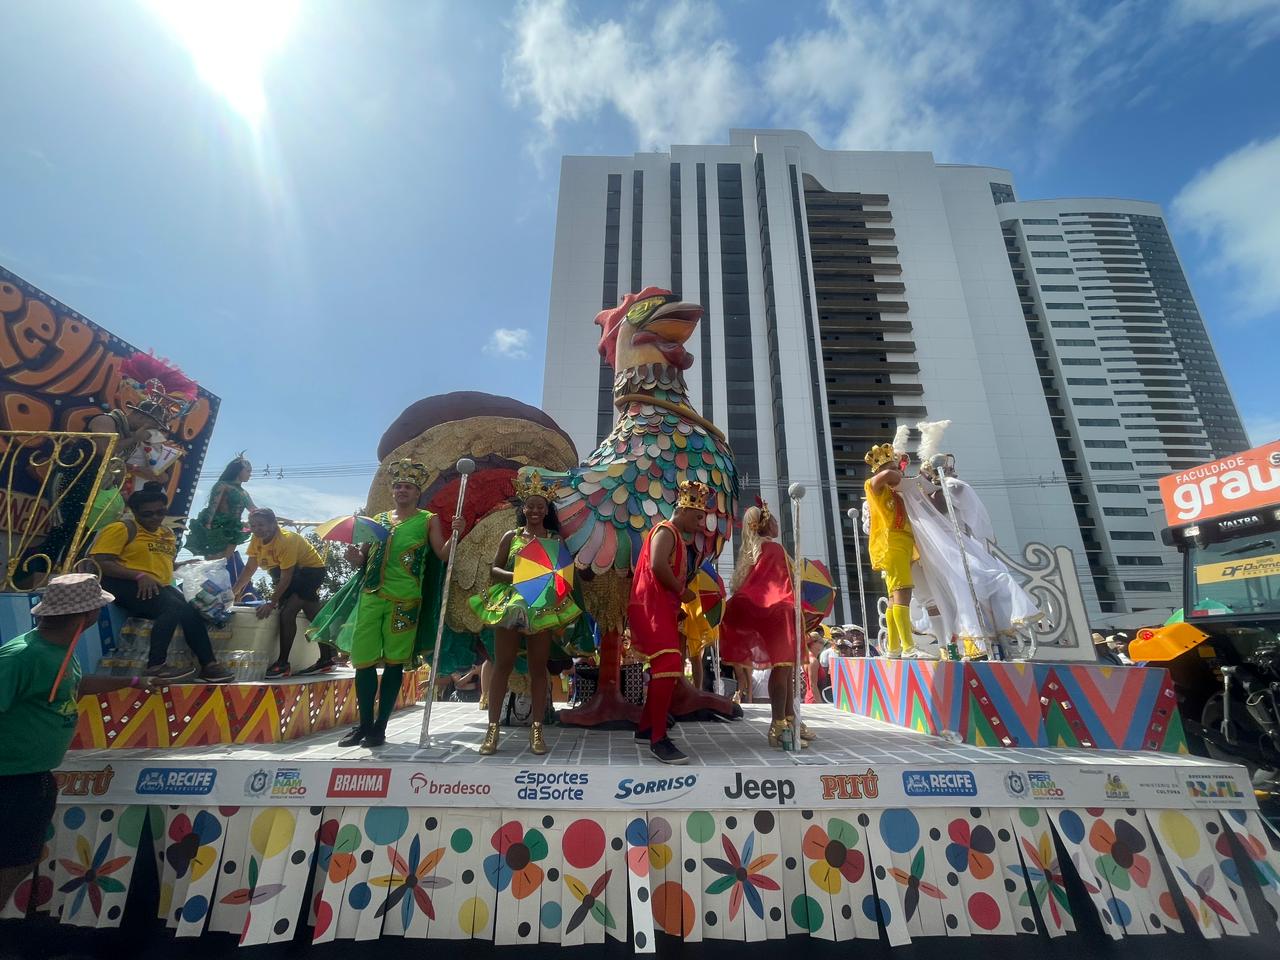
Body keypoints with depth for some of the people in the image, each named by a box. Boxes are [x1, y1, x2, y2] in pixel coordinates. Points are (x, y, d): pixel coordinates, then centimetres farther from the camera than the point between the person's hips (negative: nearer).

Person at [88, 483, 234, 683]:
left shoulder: (168, 534, 20)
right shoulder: (122, 528, -3)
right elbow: (99, 562, -14)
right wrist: (140, 575, -23)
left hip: (159, 587, 7)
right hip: (125, 585, -6)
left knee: (192, 610, -18)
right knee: (175, 607, -29)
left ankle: (208, 665, -16)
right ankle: (156, 666, -22)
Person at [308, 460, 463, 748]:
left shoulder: (428, 520, 5)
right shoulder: (378, 519, 16)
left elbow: (443, 554, -5)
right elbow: (361, 559, 16)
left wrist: (454, 534, -22)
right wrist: (354, 556, -6)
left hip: (405, 599, -4)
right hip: (370, 596, 4)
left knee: (394, 661, 2)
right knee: (363, 659, 6)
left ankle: (380, 726, 15)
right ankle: (364, 724, 22)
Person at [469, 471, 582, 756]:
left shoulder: (556, 540, 6)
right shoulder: (511, 536, 7)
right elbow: (494, 569, 5)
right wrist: (513, 576, -14)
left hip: (543, 607, 0)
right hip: (508, 604, 0)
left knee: (538, 667, 5)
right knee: (502, 665, 3)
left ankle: (536, 730, 14)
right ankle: (493, 728, 13)